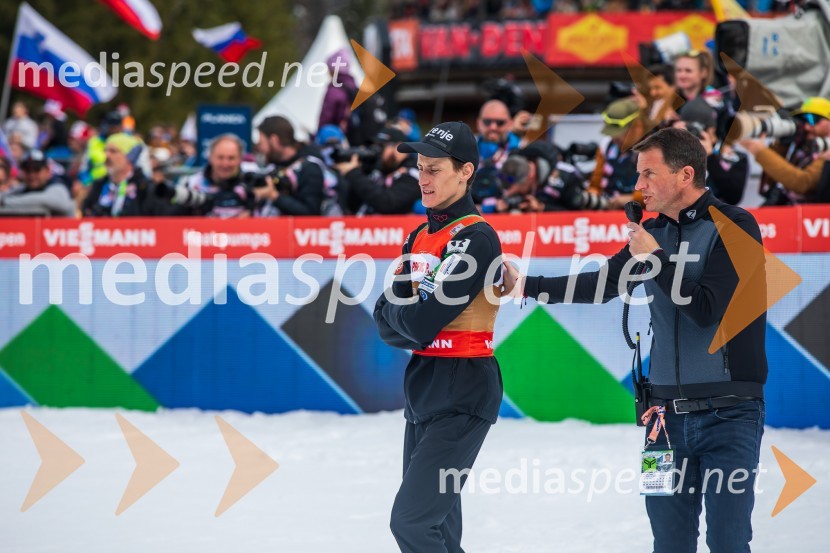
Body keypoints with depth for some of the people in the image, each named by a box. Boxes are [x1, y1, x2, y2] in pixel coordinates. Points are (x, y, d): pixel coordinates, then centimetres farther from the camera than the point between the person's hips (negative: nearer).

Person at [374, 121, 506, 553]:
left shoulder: (476, 238, -14)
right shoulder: (419, 238, 13)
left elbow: (421, 323, -19)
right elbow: (386, 325, 8)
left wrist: (396, 309, 0)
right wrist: (412, 317, -11)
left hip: (463, 392, -9)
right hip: (422, 387, 9)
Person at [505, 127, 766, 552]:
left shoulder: (734, 227, -10)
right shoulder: (654, 232, 9)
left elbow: (707, 309, -19)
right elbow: (603, 283, 14)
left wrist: (654, 258, -11)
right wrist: (525, 285, 11)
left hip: (728, 412, -6)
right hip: (669, 411, 6)